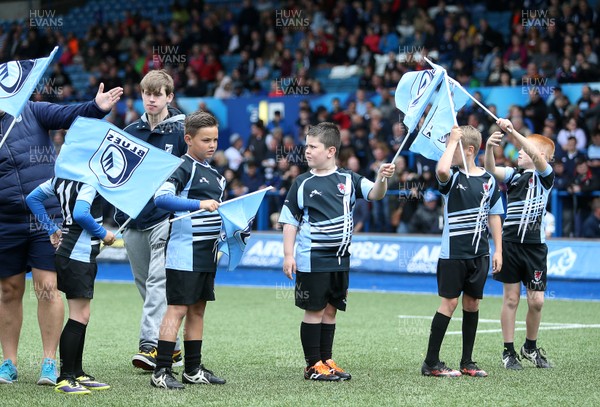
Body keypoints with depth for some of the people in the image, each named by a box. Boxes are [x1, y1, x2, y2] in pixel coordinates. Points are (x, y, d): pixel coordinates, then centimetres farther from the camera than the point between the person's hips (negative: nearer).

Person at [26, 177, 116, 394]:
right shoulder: (91, 180, -15)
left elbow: (33, 198, 13)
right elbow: (80, 214, -27)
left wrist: (51, 230, 12)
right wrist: (103, 234, -12)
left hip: (65, 251, 10)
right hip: (80, 253, -10)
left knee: (81, 316, 16)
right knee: (79, 316, -6)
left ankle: (77, 373, 21)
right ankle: (65, 378, -5)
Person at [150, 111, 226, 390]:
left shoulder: (213, 173, 16)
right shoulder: (183, 168, -10)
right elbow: (161, 198, -26)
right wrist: (199, 204, -30)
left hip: (207, 253, 9)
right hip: (185, 252, -9)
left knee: (198, 309, 13)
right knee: (178, 308, -10)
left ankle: (193, 370, 19)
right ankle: (161, 371, -9)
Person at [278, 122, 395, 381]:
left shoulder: (348, 180, 3)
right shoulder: (303, 183, -2)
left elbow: (375, 194, -8)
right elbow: (290, 221, 0)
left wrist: (382, 178, -29)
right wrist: (288, 255, -7)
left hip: (339, 259, 3)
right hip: (312, 260, -3)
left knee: (330, 311, 11)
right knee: (315, 311, 0)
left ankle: (326, 361, 19)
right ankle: (313, 365, 6)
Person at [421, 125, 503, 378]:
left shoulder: (488, 180, 4)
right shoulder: (452, 176, -5)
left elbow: (494, 215, 11)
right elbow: (441, 170, -31)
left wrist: (498, 250, 7)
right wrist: (452, 141, -21)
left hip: (479, 253, 4)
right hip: (453, 251, -3)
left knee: (472, 303, 9)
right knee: (450, 302, -4)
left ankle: (467, 362, 18)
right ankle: (431, 363, 0)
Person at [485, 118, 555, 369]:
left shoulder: (545, 175, 0)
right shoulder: (512, 174, 11)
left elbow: (536, 155, -19)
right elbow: (491, 170, -7)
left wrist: (513, 132, -27)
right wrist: (490, 147, -25)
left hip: (535, 246, -2)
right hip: (510, 243, 2)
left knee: (536, 301, 0)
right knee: (511, 298, 3)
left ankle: (531, 347, 21)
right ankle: (509, 352, 9)